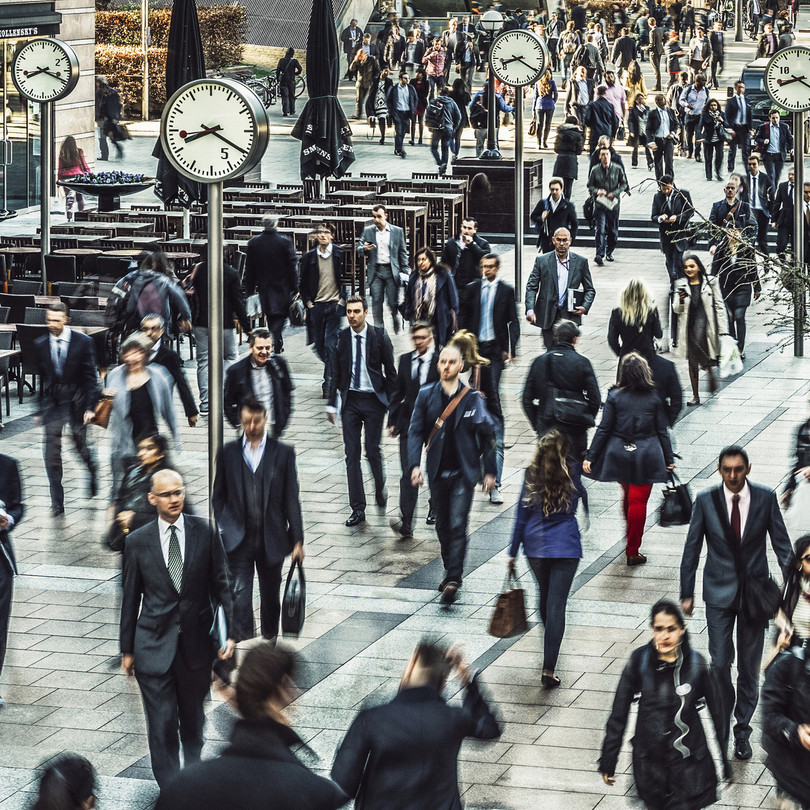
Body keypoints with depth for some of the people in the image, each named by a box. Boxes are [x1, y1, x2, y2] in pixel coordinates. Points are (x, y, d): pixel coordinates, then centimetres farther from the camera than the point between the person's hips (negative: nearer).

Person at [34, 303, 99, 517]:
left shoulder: (83, 342, -5)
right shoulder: (40, 345, 3)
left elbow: (90, 377, -4)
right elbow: (41, 378, 10)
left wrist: (90, 407, -10)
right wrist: (39, 409, 10)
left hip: (76, 401, -2)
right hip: (51, 402, 2)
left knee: (80, 445, 11)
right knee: (52, 453, -5)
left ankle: (92, 469, 47)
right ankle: (57, 502, 0)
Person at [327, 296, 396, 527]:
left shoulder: (379, 337, -5)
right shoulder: (341, 338, 2)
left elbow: (391, 373, 1)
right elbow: (337, 373, 8)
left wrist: (390, 401, -3)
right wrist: (332, 403, 5)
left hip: (373, 400, -2)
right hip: (350, 400, 2)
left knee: (373, 451, -3)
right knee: (352, 454, 1)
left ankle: (380, 489, 29)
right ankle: (358, 509, 6)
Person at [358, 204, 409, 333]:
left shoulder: (397, 231, 5)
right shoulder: (367, 231, 8)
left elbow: (403, 252, 8)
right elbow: (359, 249, 9)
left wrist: (405, 271, 2)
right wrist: (364, 249, -15)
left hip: (391, 271, -1)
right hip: (375, 271, 1)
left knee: (393, 302, 0)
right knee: (376, 302, -3)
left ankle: (395, 318, 30)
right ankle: (379, 329, 5)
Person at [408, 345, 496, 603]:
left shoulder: (472, 398, -3)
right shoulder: (426, 395, 2)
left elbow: (488, 435, 2)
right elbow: (416, 432, 1)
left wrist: (490, 471, 2)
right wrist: (415, 465, -12)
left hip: (464, 472, -3)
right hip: (437, 472, 3)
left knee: (457, 525, -10)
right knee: (443, 526, 13)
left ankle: (453, 580, -11)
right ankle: (451, 572, 29)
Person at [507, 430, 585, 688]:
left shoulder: (532, 474, -3)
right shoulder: (572, 472, -8)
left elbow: (522, 514, 2)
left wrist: (513, 552, 7)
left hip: (535, 544, 3)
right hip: (566, 545, -3)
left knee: (545, 597, 23)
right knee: (556, 604, -5)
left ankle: (550, 644, 46)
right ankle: (548, 669, -12)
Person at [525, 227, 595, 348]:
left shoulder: (581, 262, 6)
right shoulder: (542, 261, 4)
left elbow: (590, 289, 13)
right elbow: (531, 287, 2)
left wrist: (585, 306, -6)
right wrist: (530, 310, -14)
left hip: (570, 315, -1)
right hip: (548, 317, 1)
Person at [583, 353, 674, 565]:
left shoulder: (614, 396, -6)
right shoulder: (654, 397, -4)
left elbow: (604, 429, -6)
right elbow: (662, 431, 1)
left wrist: (590, 456, -2)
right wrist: (669, 459, 9)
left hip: (619, 454, 1)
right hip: (647, 456, -1)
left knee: (628, 495, 22)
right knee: (638, 501, 3)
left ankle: (631, 538, 36)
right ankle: (633, 551, 5)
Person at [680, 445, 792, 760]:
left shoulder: (765, 499, -6)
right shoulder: (706, 501, -6)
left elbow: (781, 544, 1)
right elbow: (691, 549, 1)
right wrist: (687, 593, 1)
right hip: (719, 593, 0)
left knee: (749, 667, 8)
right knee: (720, 663, -4)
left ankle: (742, 731, 22)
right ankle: (722, 727, 17)